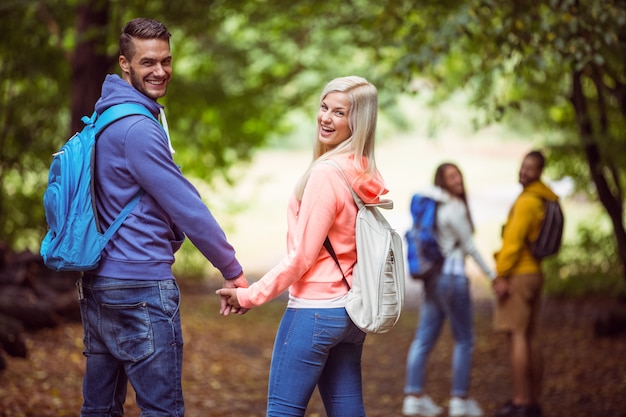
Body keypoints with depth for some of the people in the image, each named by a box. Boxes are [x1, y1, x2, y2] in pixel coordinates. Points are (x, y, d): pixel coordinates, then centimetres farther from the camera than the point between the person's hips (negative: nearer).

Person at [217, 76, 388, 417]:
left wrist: (250, 296, -6)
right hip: (351, 311, 8)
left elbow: (301, 256, -15)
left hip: (314, 309, -8)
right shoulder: (367, 176, 7)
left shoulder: (326, 174, -17)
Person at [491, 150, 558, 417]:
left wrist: (502, 275, -19)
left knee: (516, 336, -9)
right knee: (530, 337, 11)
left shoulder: (527, 201, -15)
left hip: (517, 275, -9)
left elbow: (513, 240, -20)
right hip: (535, 272, 10)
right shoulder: (545, 200, 14)